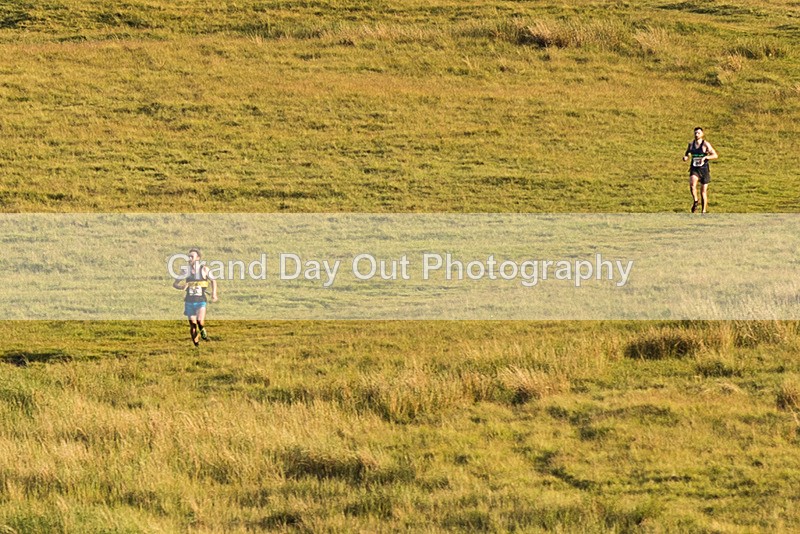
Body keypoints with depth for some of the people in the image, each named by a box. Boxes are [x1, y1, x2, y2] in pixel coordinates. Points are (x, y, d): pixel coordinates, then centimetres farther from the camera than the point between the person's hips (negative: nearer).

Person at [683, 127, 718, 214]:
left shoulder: (706, 144, -6)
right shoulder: (691, 144, 6)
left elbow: (715, 155, -8)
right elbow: (686, 155, 19)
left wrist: (705, 157, -23)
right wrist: (685, 157, -5)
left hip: (704, 169, -2)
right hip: (694, 169, 2)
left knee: (703, 191, 4)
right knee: (692, 184, -28)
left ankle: (704, 211, 16)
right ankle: (695, 201, -8)